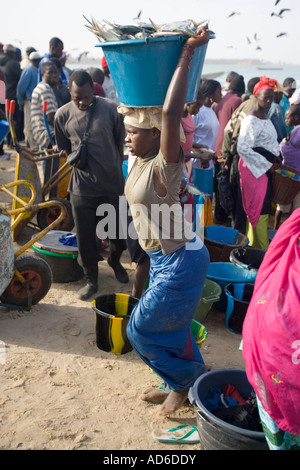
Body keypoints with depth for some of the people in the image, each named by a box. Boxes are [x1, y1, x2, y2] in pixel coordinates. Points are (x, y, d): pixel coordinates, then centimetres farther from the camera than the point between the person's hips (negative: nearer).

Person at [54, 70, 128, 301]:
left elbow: (120, 144, 3)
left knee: (118, 232, 15)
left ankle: (115, 261, 47)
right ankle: (91, 280, 28)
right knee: (85, 238, 7)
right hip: (82, 188, 0)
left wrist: (116, 173, 9)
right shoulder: (63, 115, -4)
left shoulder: (111, 109, -9)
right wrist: (77, 161, -1)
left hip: (113, 186, 0)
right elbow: (65, 149, 10)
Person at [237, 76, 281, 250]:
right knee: (260, 210, -7)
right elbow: (243, 148, -22)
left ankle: (254, 245, 23)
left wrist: (277, 160, 7)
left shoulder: (265, 118, 17)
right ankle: (263, 252, -1)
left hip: (266, 167, 9)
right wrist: (268, 166, -18)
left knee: (259, 209, 13)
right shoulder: (251, 120, -13)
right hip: (255, 168, -9)